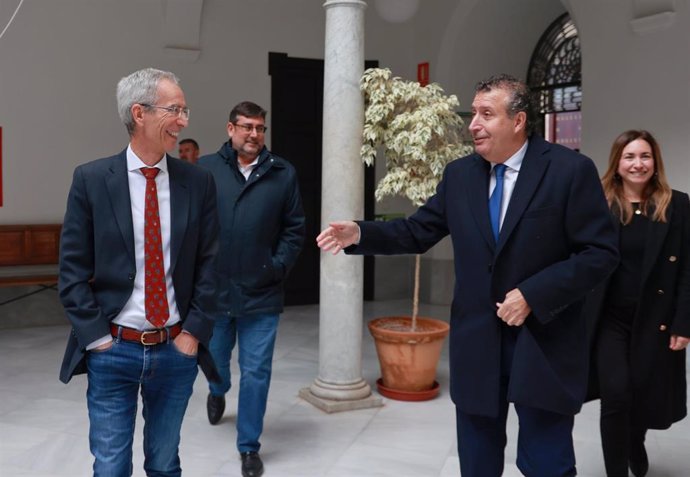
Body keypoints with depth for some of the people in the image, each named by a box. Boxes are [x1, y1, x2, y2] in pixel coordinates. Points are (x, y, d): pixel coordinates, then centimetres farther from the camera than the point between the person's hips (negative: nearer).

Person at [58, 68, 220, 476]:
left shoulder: (198, 182, 0)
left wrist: (193, 333, -2)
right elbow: (72, 271, -3)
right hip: (113, 351, -1)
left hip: (176, 350, 2)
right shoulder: (91, 179, -5)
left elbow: (208, 266, 3)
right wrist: (98, 336, -7)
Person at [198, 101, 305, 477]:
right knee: (215, 357, 22)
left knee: (256, 372, 5)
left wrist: (278, 266, -6)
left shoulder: (283, 173, -1)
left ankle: (249, 447, 23)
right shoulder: (204, 170, -3)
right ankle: (217, 393, 58)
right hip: (213, 289, 1)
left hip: (262, 293, -1)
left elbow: (295, 228, 2)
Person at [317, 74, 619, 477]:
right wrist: (360, 234, -9)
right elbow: (418, 231, 7)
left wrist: (532, 295, -19)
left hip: (544, 344, -4)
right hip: (476, 342, 4)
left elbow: (601, 253, -12)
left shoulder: (571, 170, -10)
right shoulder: (459, 174, 5)